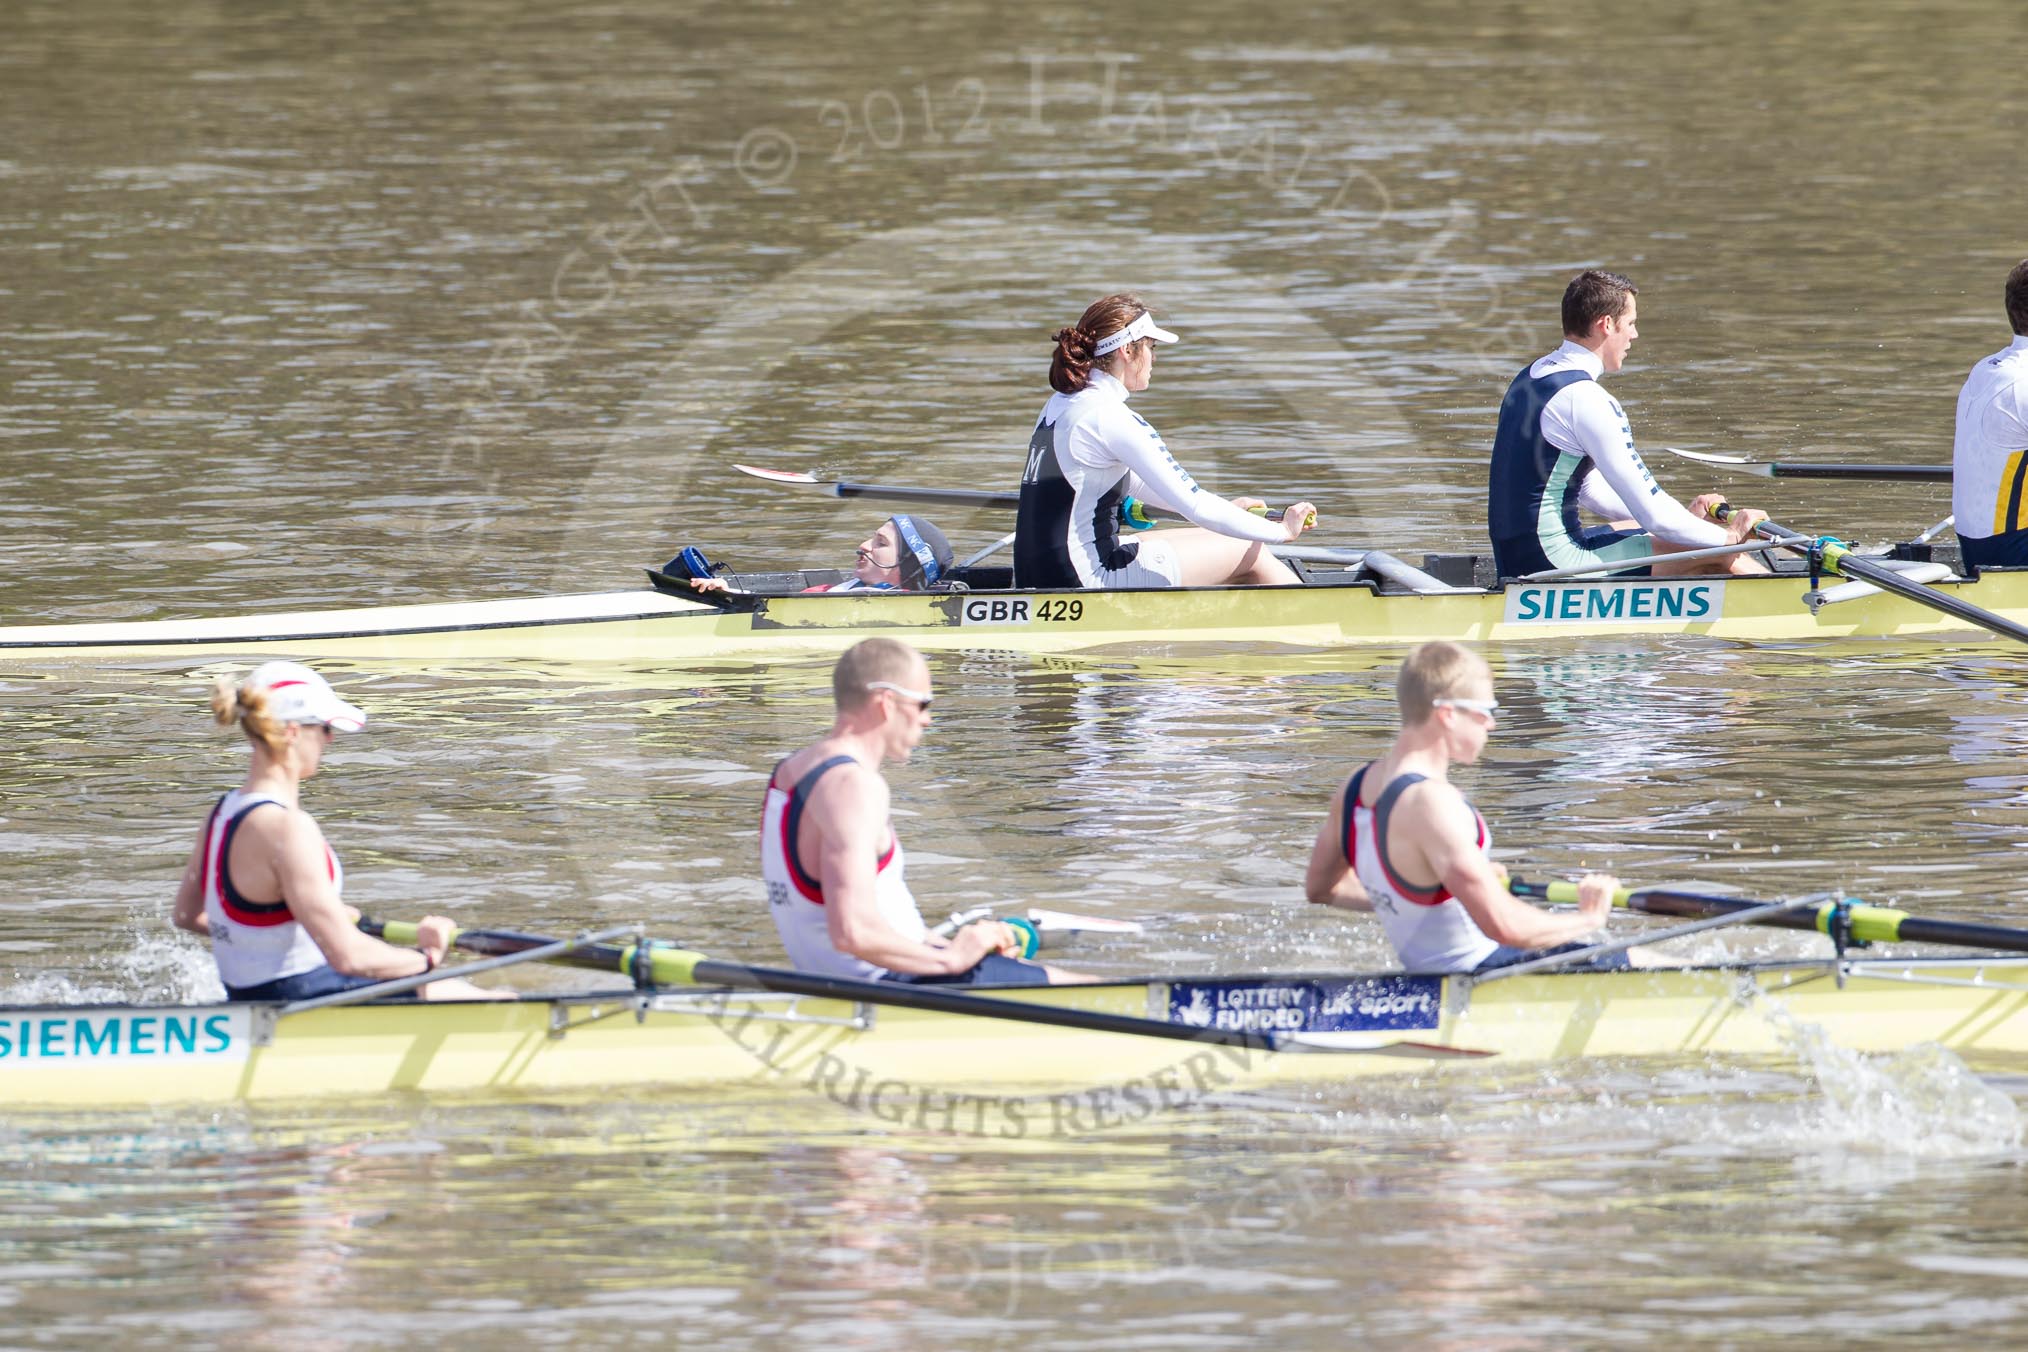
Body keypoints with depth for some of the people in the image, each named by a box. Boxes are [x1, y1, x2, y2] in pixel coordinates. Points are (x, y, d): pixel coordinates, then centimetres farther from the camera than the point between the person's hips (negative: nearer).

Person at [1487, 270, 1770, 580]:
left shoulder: (1529, 379, 13)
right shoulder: (1584, 398, -17)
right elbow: (1654, 516, -17)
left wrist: (1685, 514, 18)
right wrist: (1729, 536, -2)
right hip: (1552, 562, -10)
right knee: (1724, 554, -5)